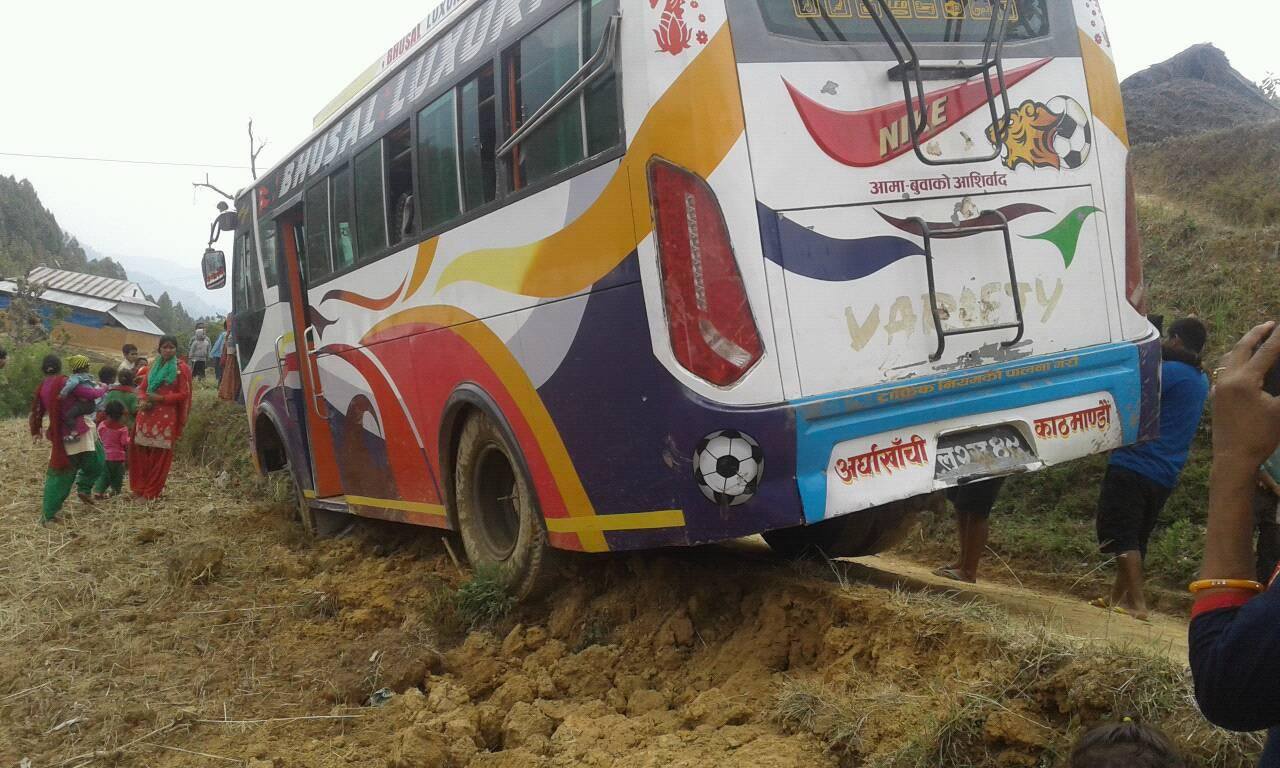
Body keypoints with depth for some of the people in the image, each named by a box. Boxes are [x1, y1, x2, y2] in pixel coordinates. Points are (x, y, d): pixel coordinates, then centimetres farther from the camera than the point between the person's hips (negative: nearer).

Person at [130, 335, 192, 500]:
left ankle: (153, 491, 8)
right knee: (141, 452, 3)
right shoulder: (154, 366, 15)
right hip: (147, 415, 5)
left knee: (160, 455, -1)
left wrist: (160, 398, -15)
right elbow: (141, 387, 17)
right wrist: (144, 400, -5)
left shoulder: (181, 368, -1)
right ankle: (140, 487, 15)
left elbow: (183, 394, -6)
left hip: (167, 417, -5)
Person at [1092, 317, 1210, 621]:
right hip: (1164, 478, 8)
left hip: (1134, 467, -8)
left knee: (1120, 536, -7)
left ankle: (1136, 603, -14)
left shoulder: (1169, 371, -11)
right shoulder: (1201, 382, 15)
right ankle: (1118, 598, 24)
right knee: (1136, 540, 16)